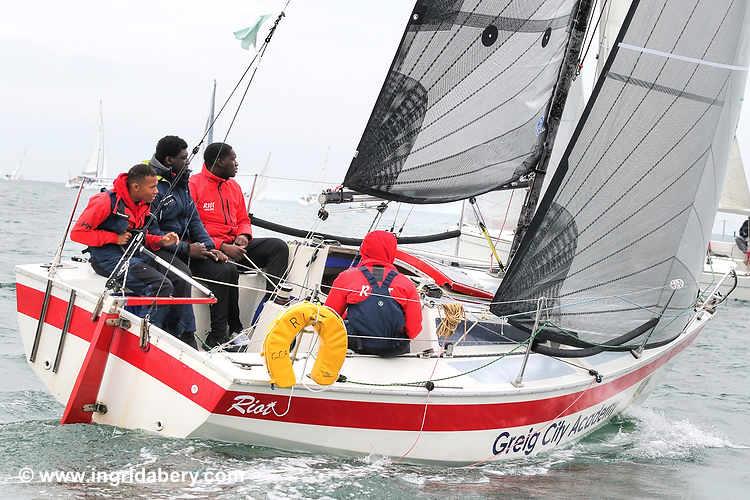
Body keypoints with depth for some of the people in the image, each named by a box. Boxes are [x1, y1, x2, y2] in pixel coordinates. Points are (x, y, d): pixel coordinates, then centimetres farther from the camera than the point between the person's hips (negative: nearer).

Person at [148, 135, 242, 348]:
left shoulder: (181, 183, 15)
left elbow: (194, 220, 18)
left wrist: (210, 248, 2)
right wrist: (186, 249, -18)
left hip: (186, 248, 9)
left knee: (229, 269, -9)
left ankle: (234, 331, -5)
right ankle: (218, 337, -19)